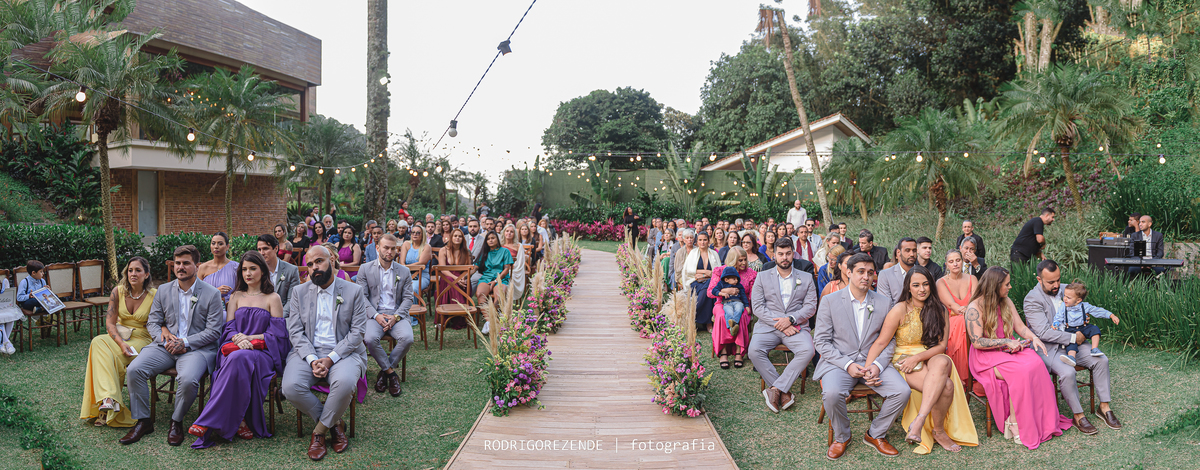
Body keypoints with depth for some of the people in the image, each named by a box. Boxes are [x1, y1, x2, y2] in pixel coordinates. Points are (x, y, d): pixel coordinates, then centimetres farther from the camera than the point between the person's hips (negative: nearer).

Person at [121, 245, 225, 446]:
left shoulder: (211, 294, -2)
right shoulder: (163, 290, 11)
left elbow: (213, 331, -5)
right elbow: (152, 322, 12)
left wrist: (185, 343, -16)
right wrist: (164, 338, -9)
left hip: (196, 348, -4)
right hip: (165, 346, 4)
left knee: (188, 379, -33)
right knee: (133, 370, -20)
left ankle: (177, 422, -5)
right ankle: (143, 421, -3)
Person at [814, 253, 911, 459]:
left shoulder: (884, 303, 8)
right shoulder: (830, 301, 0)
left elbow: (889, 340, 8)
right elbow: (821, 341, -3)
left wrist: (877, 365, -12)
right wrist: (848, 365, -15)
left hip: (873, 363, 3)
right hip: (839, 362, -3)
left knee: (902, 391, -21)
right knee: (832, 394, -32)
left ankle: (875, 434, 5)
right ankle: (841, 437, -1)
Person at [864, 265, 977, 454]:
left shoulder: (939, 310, 7)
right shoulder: (900, 310, -5)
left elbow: (941, 345, 2)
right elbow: (881, 342, -8)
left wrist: (918, 357, -16)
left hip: (932, 358, 3)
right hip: (904, 362, -3)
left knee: (943, 362, -37)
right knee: (946, 386, -32)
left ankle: (919, 421, -40)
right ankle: (938, 432, -12)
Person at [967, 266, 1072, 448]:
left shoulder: (1006, 302, 12)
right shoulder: (975, 308, -12)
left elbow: (1020, 327, 14)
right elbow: (976, 342, -17)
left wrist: (1034, 338, -7)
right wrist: (1006, 342, -19)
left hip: (1010, 350, 6)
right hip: (986, 357, -6)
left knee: (1035, 363, -26)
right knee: (1020, 372, -33)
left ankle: (1042, 421, -20)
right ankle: (1014, 423, -23)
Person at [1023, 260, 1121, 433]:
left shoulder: (1064, 289, 6)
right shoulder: (1032, 299, -16)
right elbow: (1044, 333, -21)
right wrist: (1074, 338, -19)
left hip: (1071, 344, 7)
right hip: (1048, 348, -7)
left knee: (1101, 360, -12)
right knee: (1067, 372, -30)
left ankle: (1104, 407, -1)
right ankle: (1078, 415, -12)